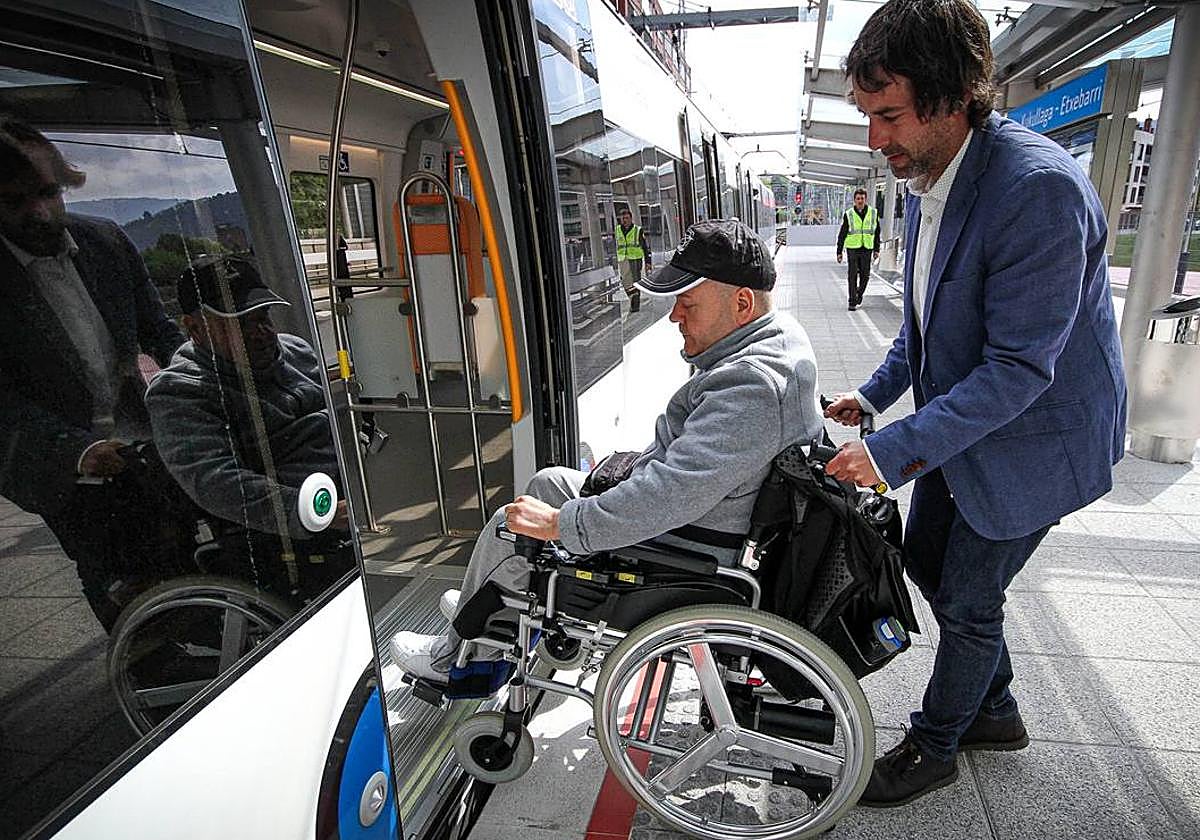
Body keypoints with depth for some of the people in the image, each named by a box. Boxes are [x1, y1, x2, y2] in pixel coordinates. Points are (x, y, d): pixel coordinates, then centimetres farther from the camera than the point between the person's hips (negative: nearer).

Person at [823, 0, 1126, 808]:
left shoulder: (1039, 188, -29)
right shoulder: (927, 180, -1)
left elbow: (1019, 369, -29)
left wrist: (895, 451, -30)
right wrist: (874, 393, 5)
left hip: (1031, 439, -8)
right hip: (955, 421, 9)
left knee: (968, 599, 7)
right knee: (927, 561, 19)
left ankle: (935, 747, 33)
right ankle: (996, 710, 43)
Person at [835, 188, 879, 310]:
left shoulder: (873, 213, 7)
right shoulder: (848, 214, 0)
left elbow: (877, 233, 13)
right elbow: (842, 234, 4)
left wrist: (876, 250, 7)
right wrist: (839, 251, 1)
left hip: (867, 249, 2)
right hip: (852, 248, -2)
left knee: (865, 275, 6)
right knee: (852, 275, -5)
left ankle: (859, 294, 31)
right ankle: (852, 301, 0)